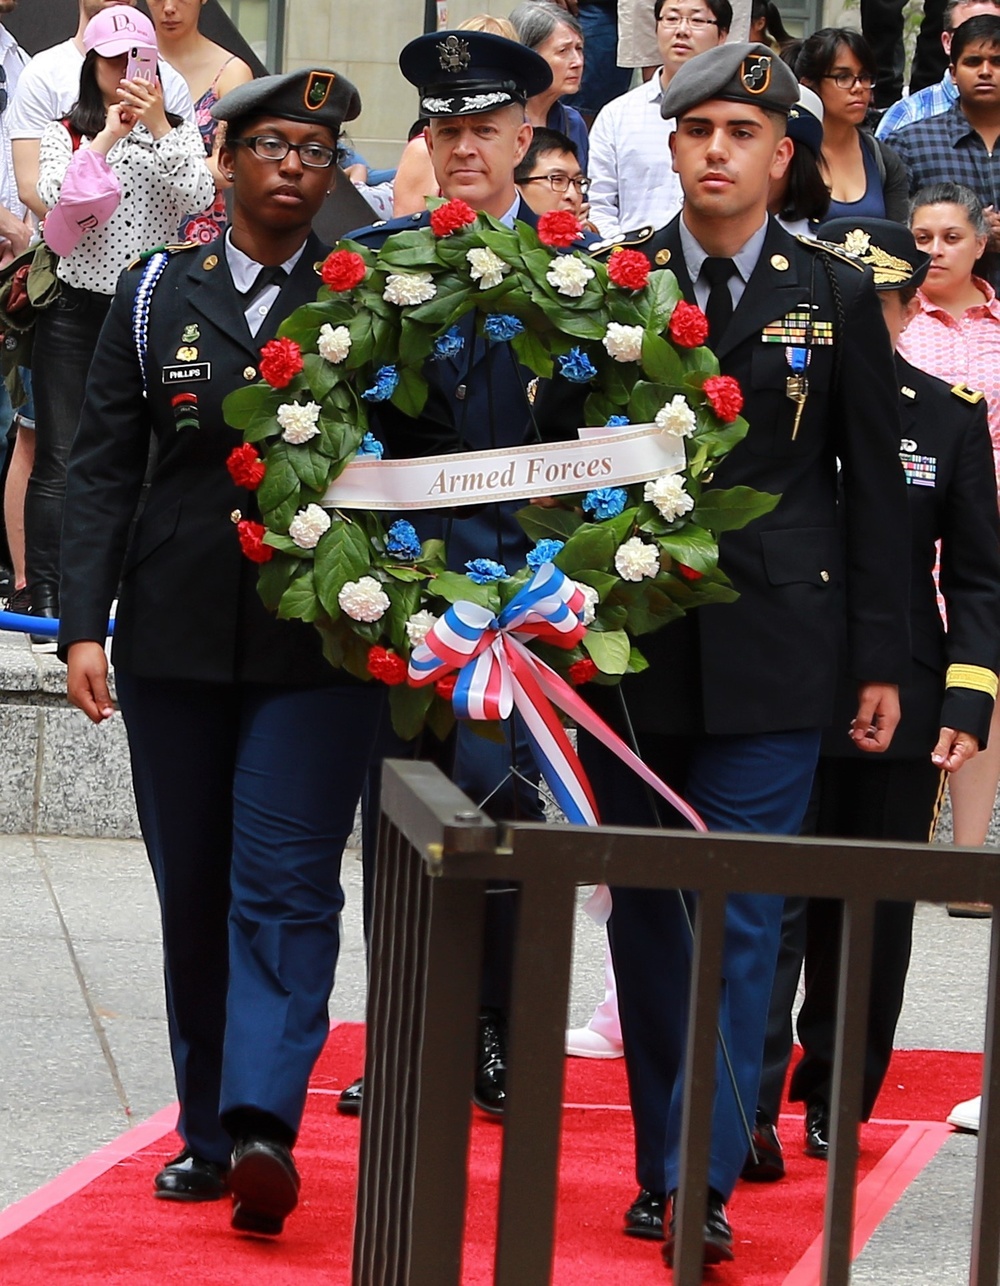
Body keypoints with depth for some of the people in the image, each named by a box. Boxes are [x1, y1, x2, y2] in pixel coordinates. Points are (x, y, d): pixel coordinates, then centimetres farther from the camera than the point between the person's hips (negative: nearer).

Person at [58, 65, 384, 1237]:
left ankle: (260, 1126, -20)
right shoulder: (155, 295, 8)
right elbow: (103, 467, 6)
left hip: (321, 643, -3)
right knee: (192, 890, 8)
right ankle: (207, 1129, 17)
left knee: (285, 885, -12)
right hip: (178, 639, 3)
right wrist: (84, 623, -2)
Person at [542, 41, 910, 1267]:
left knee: (742, 920, -6)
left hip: (772, 658, -2)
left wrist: (883, 657, 2)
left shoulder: (836, 297, 4)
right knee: (644, 912, 9)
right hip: (629, 648, 2)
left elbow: (875, 484, 6)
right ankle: (659, 1161, 19)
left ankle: (703, 1180, -6)